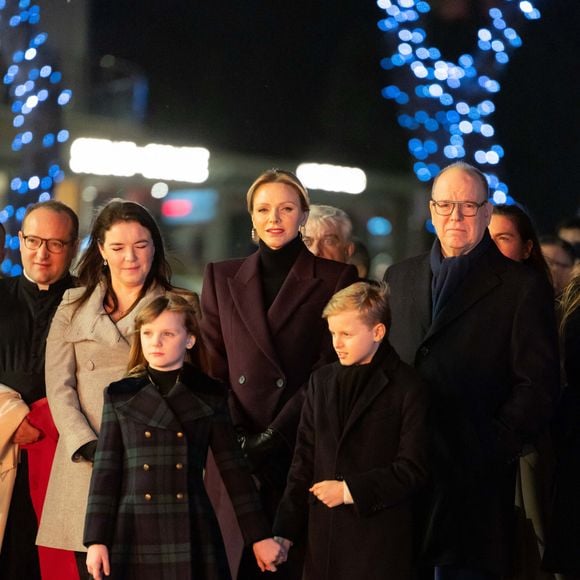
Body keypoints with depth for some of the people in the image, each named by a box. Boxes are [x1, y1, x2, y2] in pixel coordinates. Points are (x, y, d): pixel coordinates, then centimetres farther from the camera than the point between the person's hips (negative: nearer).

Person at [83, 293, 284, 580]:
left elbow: (234, 469, 6)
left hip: (191, 537, 0)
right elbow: (105, 470, 4)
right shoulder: (120, 395, 5)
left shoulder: (209, 396, 5)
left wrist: (259, 536, 4)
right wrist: (97, 540, -3)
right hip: (133, 537, 0)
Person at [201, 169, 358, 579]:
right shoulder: (222, 278, 13)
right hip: (235, 456, 2)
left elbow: (330, 368, -3)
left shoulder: (335, 279, 4)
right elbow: (212, 367, 8)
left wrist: (271, 437, -10)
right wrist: (238, 438, -7)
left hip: (302, 452, -2)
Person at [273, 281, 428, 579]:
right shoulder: (321, 381, 12)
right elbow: (304, 461, 11)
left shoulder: (408, 387, -4)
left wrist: (350, 491, -10)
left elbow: (412, 469, -7)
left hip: (379, 544, -4)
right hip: (323, 536, 4)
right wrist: (285, 531, 6)